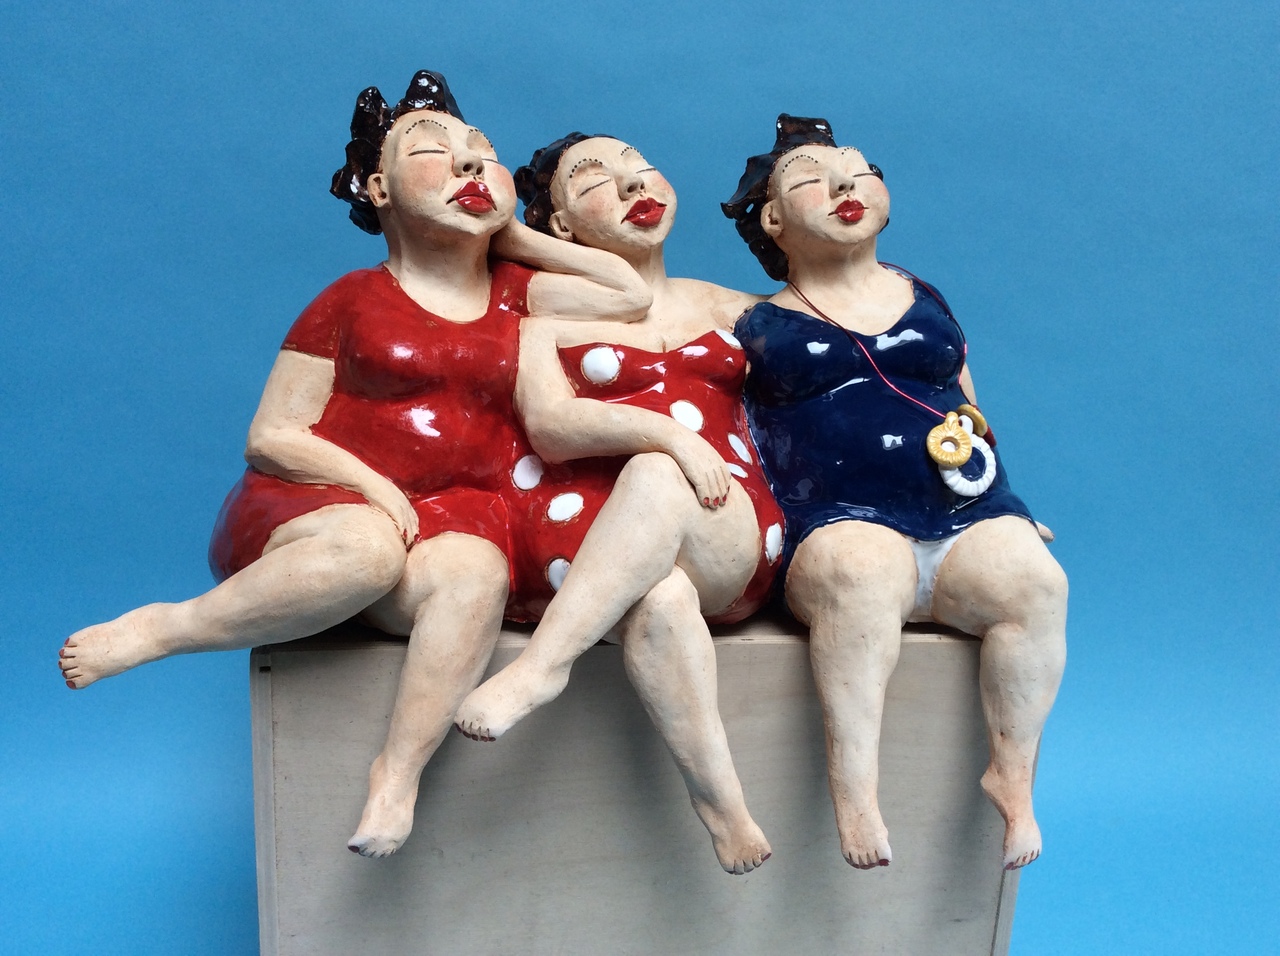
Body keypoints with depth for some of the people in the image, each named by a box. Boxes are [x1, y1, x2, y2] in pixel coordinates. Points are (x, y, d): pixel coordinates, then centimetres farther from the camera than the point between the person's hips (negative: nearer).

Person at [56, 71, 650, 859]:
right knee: (365, 547, -37)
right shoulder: (353, 300, 6)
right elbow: (269, 438, 3)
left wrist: (513, 236, 12)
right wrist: (370, 484, -15)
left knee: (475, 572, -34)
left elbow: (635, 296, 6)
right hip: (319, 506, -2)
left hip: (451, 512, 2)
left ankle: (400, 771, -26)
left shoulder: (517, 294, 15)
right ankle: (164, 627, -17)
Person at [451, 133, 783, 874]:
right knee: (659, 599, -37)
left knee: (656, 478, -34)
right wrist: (666, 430, -18)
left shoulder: (724, 307, 25)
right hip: (586, 538, -2)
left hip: (726, 545, 2)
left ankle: (543, 663, -31)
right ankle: (721, 797, -29)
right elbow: (549, 424, -5)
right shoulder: (548, 311, 13)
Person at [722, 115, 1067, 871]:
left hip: (967, 521, 4)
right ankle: (854, 783, -37)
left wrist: (1008, 507, 21)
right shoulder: (762, 328, 13)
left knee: (1034, 579, -27)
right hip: (842, 524, -3)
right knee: (861, 566, -38)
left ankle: (1013, 773, -16)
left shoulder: (925, 303, 24)